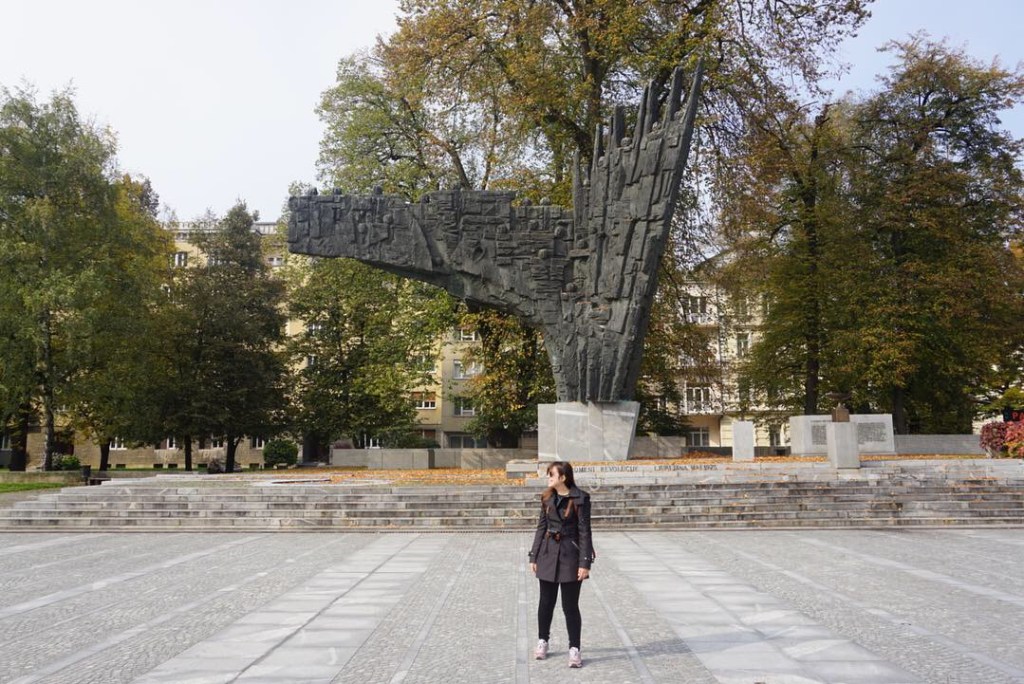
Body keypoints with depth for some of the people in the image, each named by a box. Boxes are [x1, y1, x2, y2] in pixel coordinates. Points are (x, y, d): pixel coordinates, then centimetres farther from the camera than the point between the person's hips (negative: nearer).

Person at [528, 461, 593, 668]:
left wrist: (585, 562, -14)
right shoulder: (547, 498, 5)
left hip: (570, 556, -5)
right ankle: (542, 641, 32)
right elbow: (541, 527, 10)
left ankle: (574, 649, 14)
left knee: (570, 606, 1)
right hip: (548, 554, 5)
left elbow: (584, 532, -10)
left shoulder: (580, 499, -11)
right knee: (546, 602, 14)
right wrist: (534, 556, 8)